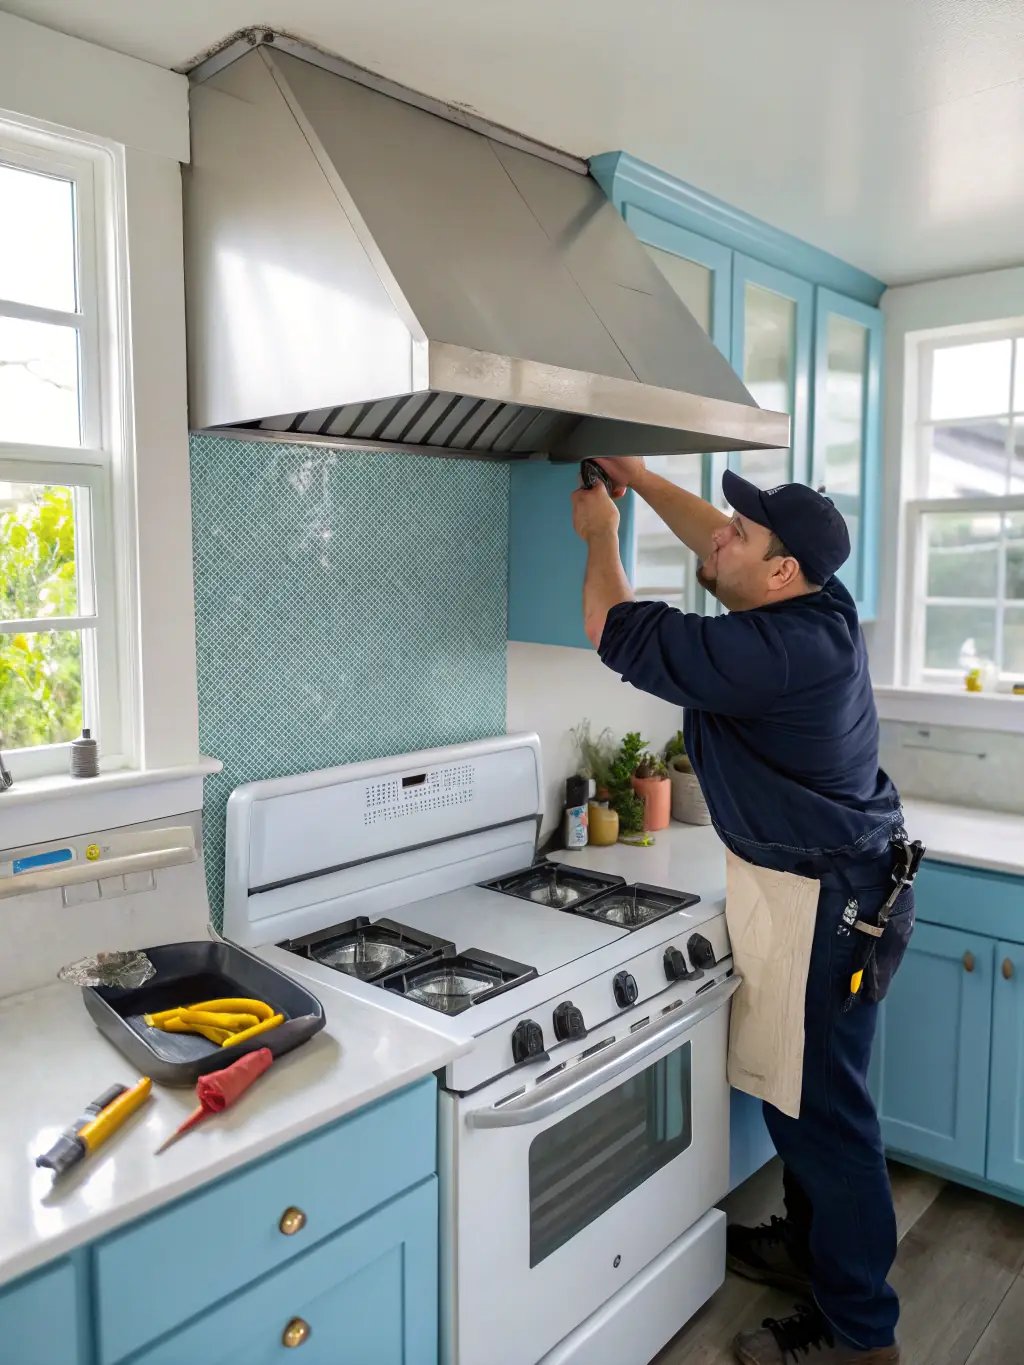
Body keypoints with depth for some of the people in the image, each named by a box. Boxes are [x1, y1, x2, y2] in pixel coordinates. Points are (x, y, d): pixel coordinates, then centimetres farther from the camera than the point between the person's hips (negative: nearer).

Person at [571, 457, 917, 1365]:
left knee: (823, 1104, 3)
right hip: (825, 886, 10)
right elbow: (715, 539, 17)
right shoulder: (821, 606, -1)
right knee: (793, 1084, 22)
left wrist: (601, 535, -1)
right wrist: (641, 478, 16)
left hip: (834, 906, -10)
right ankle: (810, 1244, 41)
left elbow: (614, 632, -17)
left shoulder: (769, 651, -28)